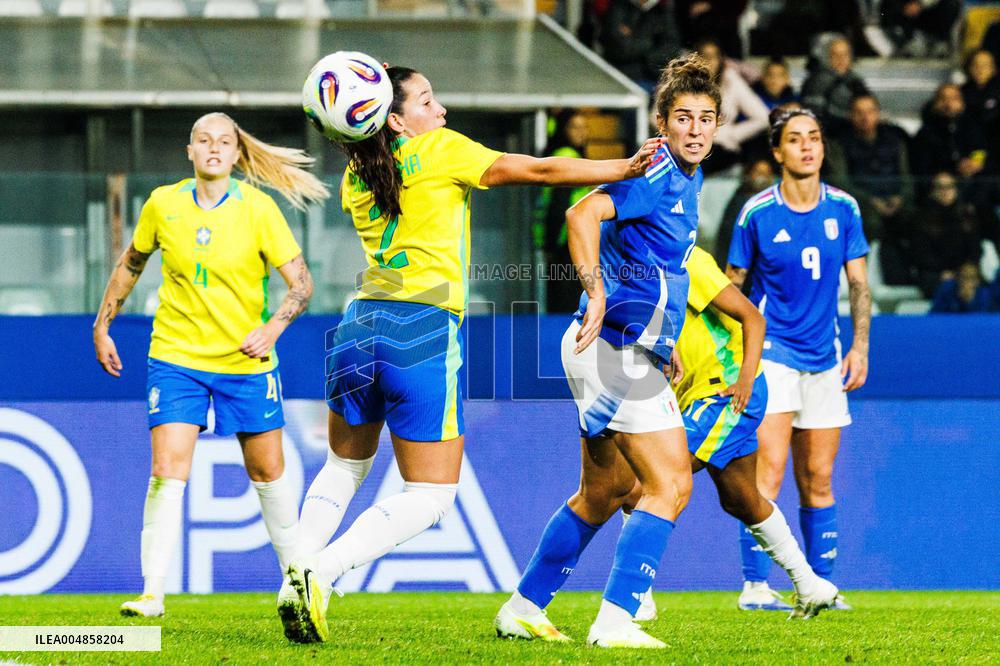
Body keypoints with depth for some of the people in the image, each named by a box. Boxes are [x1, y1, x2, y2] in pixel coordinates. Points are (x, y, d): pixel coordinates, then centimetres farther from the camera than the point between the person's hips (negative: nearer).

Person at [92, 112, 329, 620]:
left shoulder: (258, 208, -9)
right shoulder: (163, 204, -3)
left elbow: (301, 283, -8)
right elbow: (130, 265, 15)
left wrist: (274, 325, -25)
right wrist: (102, 325, 15)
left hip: (246, 360, 0)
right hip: (176, 355, 0)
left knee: (267, 473, 10)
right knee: (167, 472, -13)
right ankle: (152, 594, -10)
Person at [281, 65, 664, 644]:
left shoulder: (356, 179, 12)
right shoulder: (441, 150, -2)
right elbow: (541, 170, -2)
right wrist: (626, 168, 2)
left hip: (361, 325, 6)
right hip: (424, 333, -6)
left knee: (345, 465, 28)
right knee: (431, 495, 1)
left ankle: (297, 572, 13)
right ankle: (320, 573, -14)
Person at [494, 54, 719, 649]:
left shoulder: (686, 179, 17)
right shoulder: (657, 174, -14)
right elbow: (584, 214, -30)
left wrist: (663, 343, 28)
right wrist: (597, 294, -39)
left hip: (627, 350, 10)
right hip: (619, 348, -10)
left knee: (605, 491, 19)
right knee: (670, 484, -13)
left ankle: (524, 609, 27)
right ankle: (616, 622, -16)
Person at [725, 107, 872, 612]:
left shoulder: (843, 209, 4)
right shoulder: (757, 213, -5)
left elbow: (859, 283, 10)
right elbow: (731, 286, 3)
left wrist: (860, 346, 1)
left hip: (824, 358, 4)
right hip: (772, 351, -4)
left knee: (818, 480, 7)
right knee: (769, 469, -15)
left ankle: (819, 584, 13)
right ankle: (754, 584, -14)